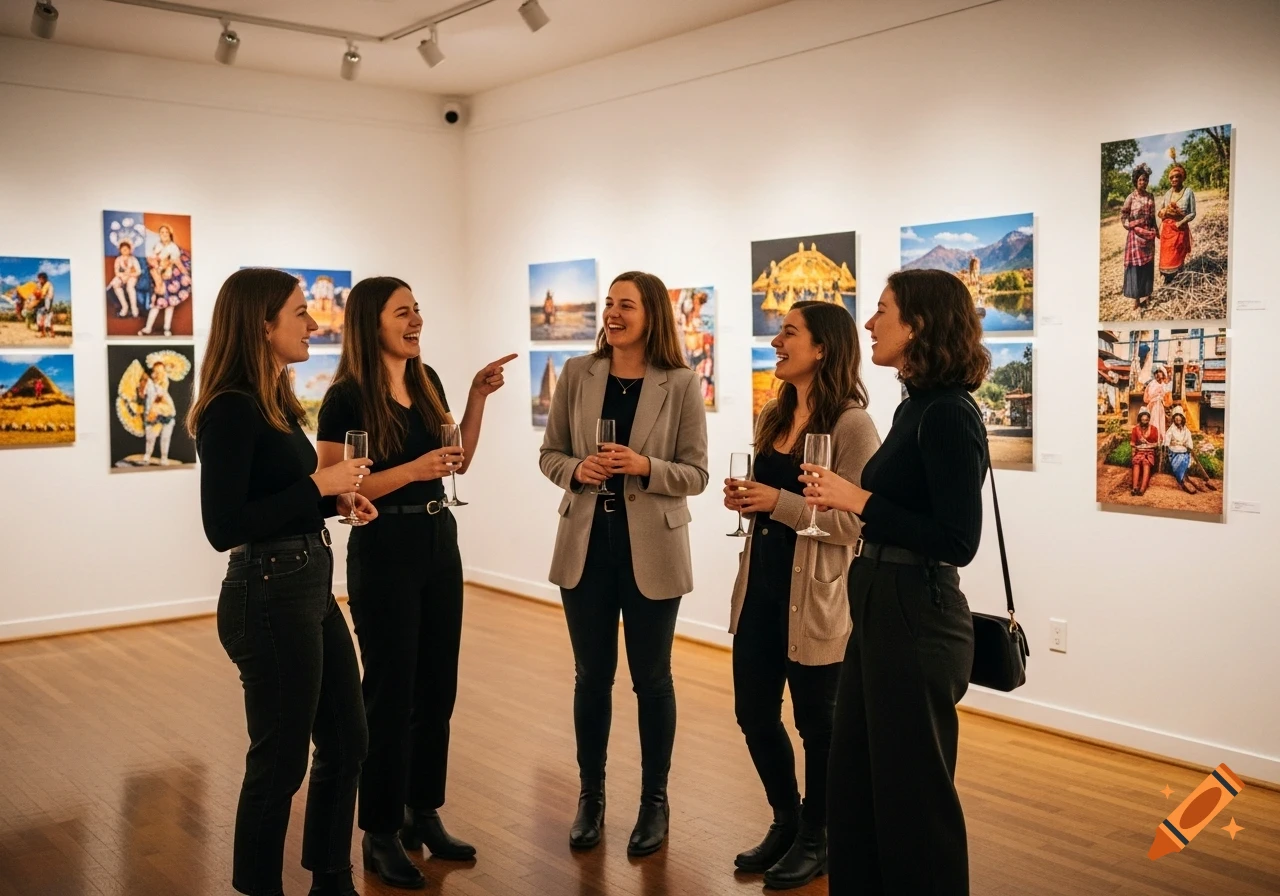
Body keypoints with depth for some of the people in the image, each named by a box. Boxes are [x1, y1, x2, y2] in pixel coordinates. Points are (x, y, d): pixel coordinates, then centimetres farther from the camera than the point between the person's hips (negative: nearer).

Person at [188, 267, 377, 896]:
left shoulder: (277, 402, 10)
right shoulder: (231, 409, -17)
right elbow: (224, 527, -23)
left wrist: (337, 498, 2)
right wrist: (319, 485, -19)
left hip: (312, 588, 10)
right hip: (269, 596, -10)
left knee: (346, 742, 18)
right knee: (280, 760, 5)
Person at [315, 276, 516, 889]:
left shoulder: (426, 382, 6)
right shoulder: (346, 398, -14)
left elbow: (459, 461, 14)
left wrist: (479, 395, 4)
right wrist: (412, 470, -23)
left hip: (440, 543, 7)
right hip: (384, 553, -7)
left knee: (437, 687, 13)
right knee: (390, 694, 2)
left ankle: (424, 815, 28)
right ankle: (381, 835, 17)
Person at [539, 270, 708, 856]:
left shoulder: (681, 385, -7)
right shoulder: (577, 374, 1)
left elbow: (695, 475, -6)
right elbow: (549, 454, 6)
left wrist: (646, 467, -23)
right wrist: (577, 469, -15)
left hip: (651, 549, -2)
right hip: (586, 545, 3)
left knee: (651, 679, 10)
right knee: (592, 676, 13)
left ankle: (655, 801, 26)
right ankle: (591, 796, 29)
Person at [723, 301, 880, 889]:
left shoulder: (851, 425, -14)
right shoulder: (773, 416, 10)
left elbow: (858, 521, -18)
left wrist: (780, 502, -22)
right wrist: (745, 500, 0)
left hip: (814, 597, -7)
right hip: (760, 586, 8)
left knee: (817, 723, 9)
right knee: (754, 715, 15)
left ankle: (816, 839, 29)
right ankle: (786, 821, 37)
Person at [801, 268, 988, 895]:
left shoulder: (947, 415, -17)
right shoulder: (915, 406, 10)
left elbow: (958, 541, -22)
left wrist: (859, 500, -21)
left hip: (917, 622, -9)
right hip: (880, 613, 10)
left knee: (913, 794, 5)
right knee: (854, 783, 18)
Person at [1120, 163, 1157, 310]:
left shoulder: (1150, 196, 7)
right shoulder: (1131, 197, -8)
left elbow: (1153, 215, 14)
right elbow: (1123, 216, -4)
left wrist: (1155, 230, 13)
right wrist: (1133, 226, -9)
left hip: (1149, 234, 5)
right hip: (1136, 234, -5)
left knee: (1148, 264, 10)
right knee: (1136, 265, -4)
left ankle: (1146, 293, 21)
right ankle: (1136, 299, -1)